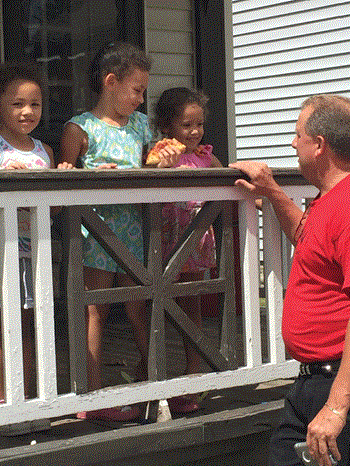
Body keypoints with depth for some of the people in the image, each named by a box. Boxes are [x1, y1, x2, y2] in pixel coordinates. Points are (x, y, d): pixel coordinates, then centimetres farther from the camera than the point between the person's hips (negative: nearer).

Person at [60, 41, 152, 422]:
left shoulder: (139, 124, 16)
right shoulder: (80, 128, -2)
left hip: (132, 225, 5)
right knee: (95, 312, -3)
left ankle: (152, 378, 22)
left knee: (138, 308, 11)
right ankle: (93, 399, 0)